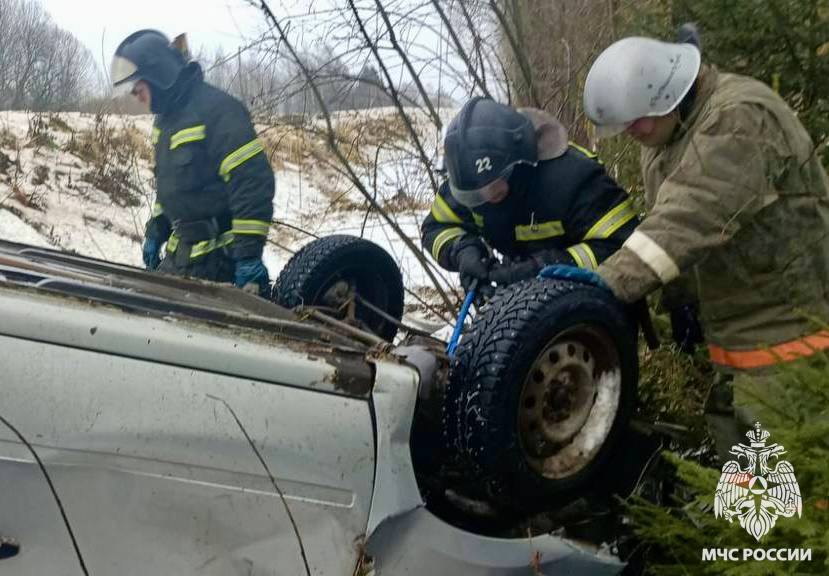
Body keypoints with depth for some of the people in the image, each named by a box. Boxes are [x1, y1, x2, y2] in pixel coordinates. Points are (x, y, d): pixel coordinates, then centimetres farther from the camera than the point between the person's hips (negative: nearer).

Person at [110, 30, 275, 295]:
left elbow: (253, 182, -23)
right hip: (180, 249, 9)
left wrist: (249, 253, -25)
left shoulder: (217, 110, -18)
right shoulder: (166, 117, 14)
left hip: (217, 255, -9)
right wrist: (155, 232, 23)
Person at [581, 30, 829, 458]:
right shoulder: (663, 134, 9)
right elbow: (663, 220, 14)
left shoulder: (739, 118, -23)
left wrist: (607, 284, -34)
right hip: (736, 330, 9)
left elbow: (690, 219, -32)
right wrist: (682, 302, 11)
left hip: (789, 330, -9)